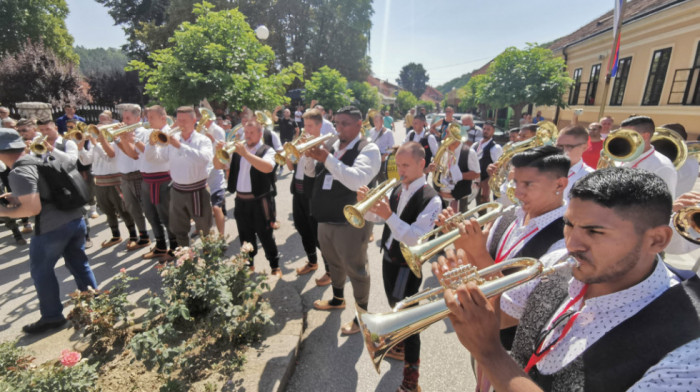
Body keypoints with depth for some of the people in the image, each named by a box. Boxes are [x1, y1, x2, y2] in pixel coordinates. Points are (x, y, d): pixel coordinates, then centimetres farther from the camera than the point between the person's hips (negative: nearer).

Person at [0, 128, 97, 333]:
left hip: (52, 227, -8)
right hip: (76, 218, 8)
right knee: (78, 263, 19)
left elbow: (33, 209, -20)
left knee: (41, 271, 11)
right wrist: (18, 198, 19)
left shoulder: (19, 173, -14)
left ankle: (52, 316, 23)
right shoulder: (40, 160, 12)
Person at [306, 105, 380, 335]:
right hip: (325, 219, 8)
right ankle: (337, 299, 50)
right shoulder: (333, 146, 10)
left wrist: (327, 158, -32)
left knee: (355, 270, 7)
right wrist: (309, 154, -8)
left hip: (351, 223, -8)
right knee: (334, 263, 25)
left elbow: (357, 180, -31)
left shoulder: (368, 149, -14)